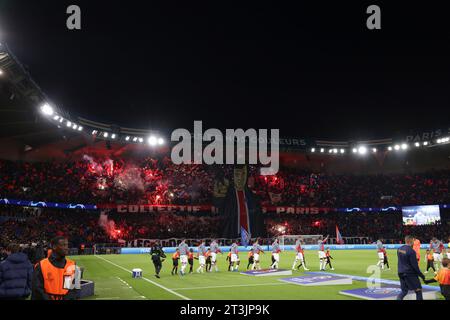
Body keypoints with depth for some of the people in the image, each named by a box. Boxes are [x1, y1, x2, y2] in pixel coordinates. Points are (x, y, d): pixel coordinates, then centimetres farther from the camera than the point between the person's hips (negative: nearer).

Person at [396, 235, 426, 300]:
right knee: (418, 290, 6)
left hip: (401, 273, 7)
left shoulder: (399, 249, 5)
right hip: (410, 274, -7)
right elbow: (415, 265, -15)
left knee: (404, 291, 14)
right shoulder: (411, 251, -18)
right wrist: (421, 275, -7)